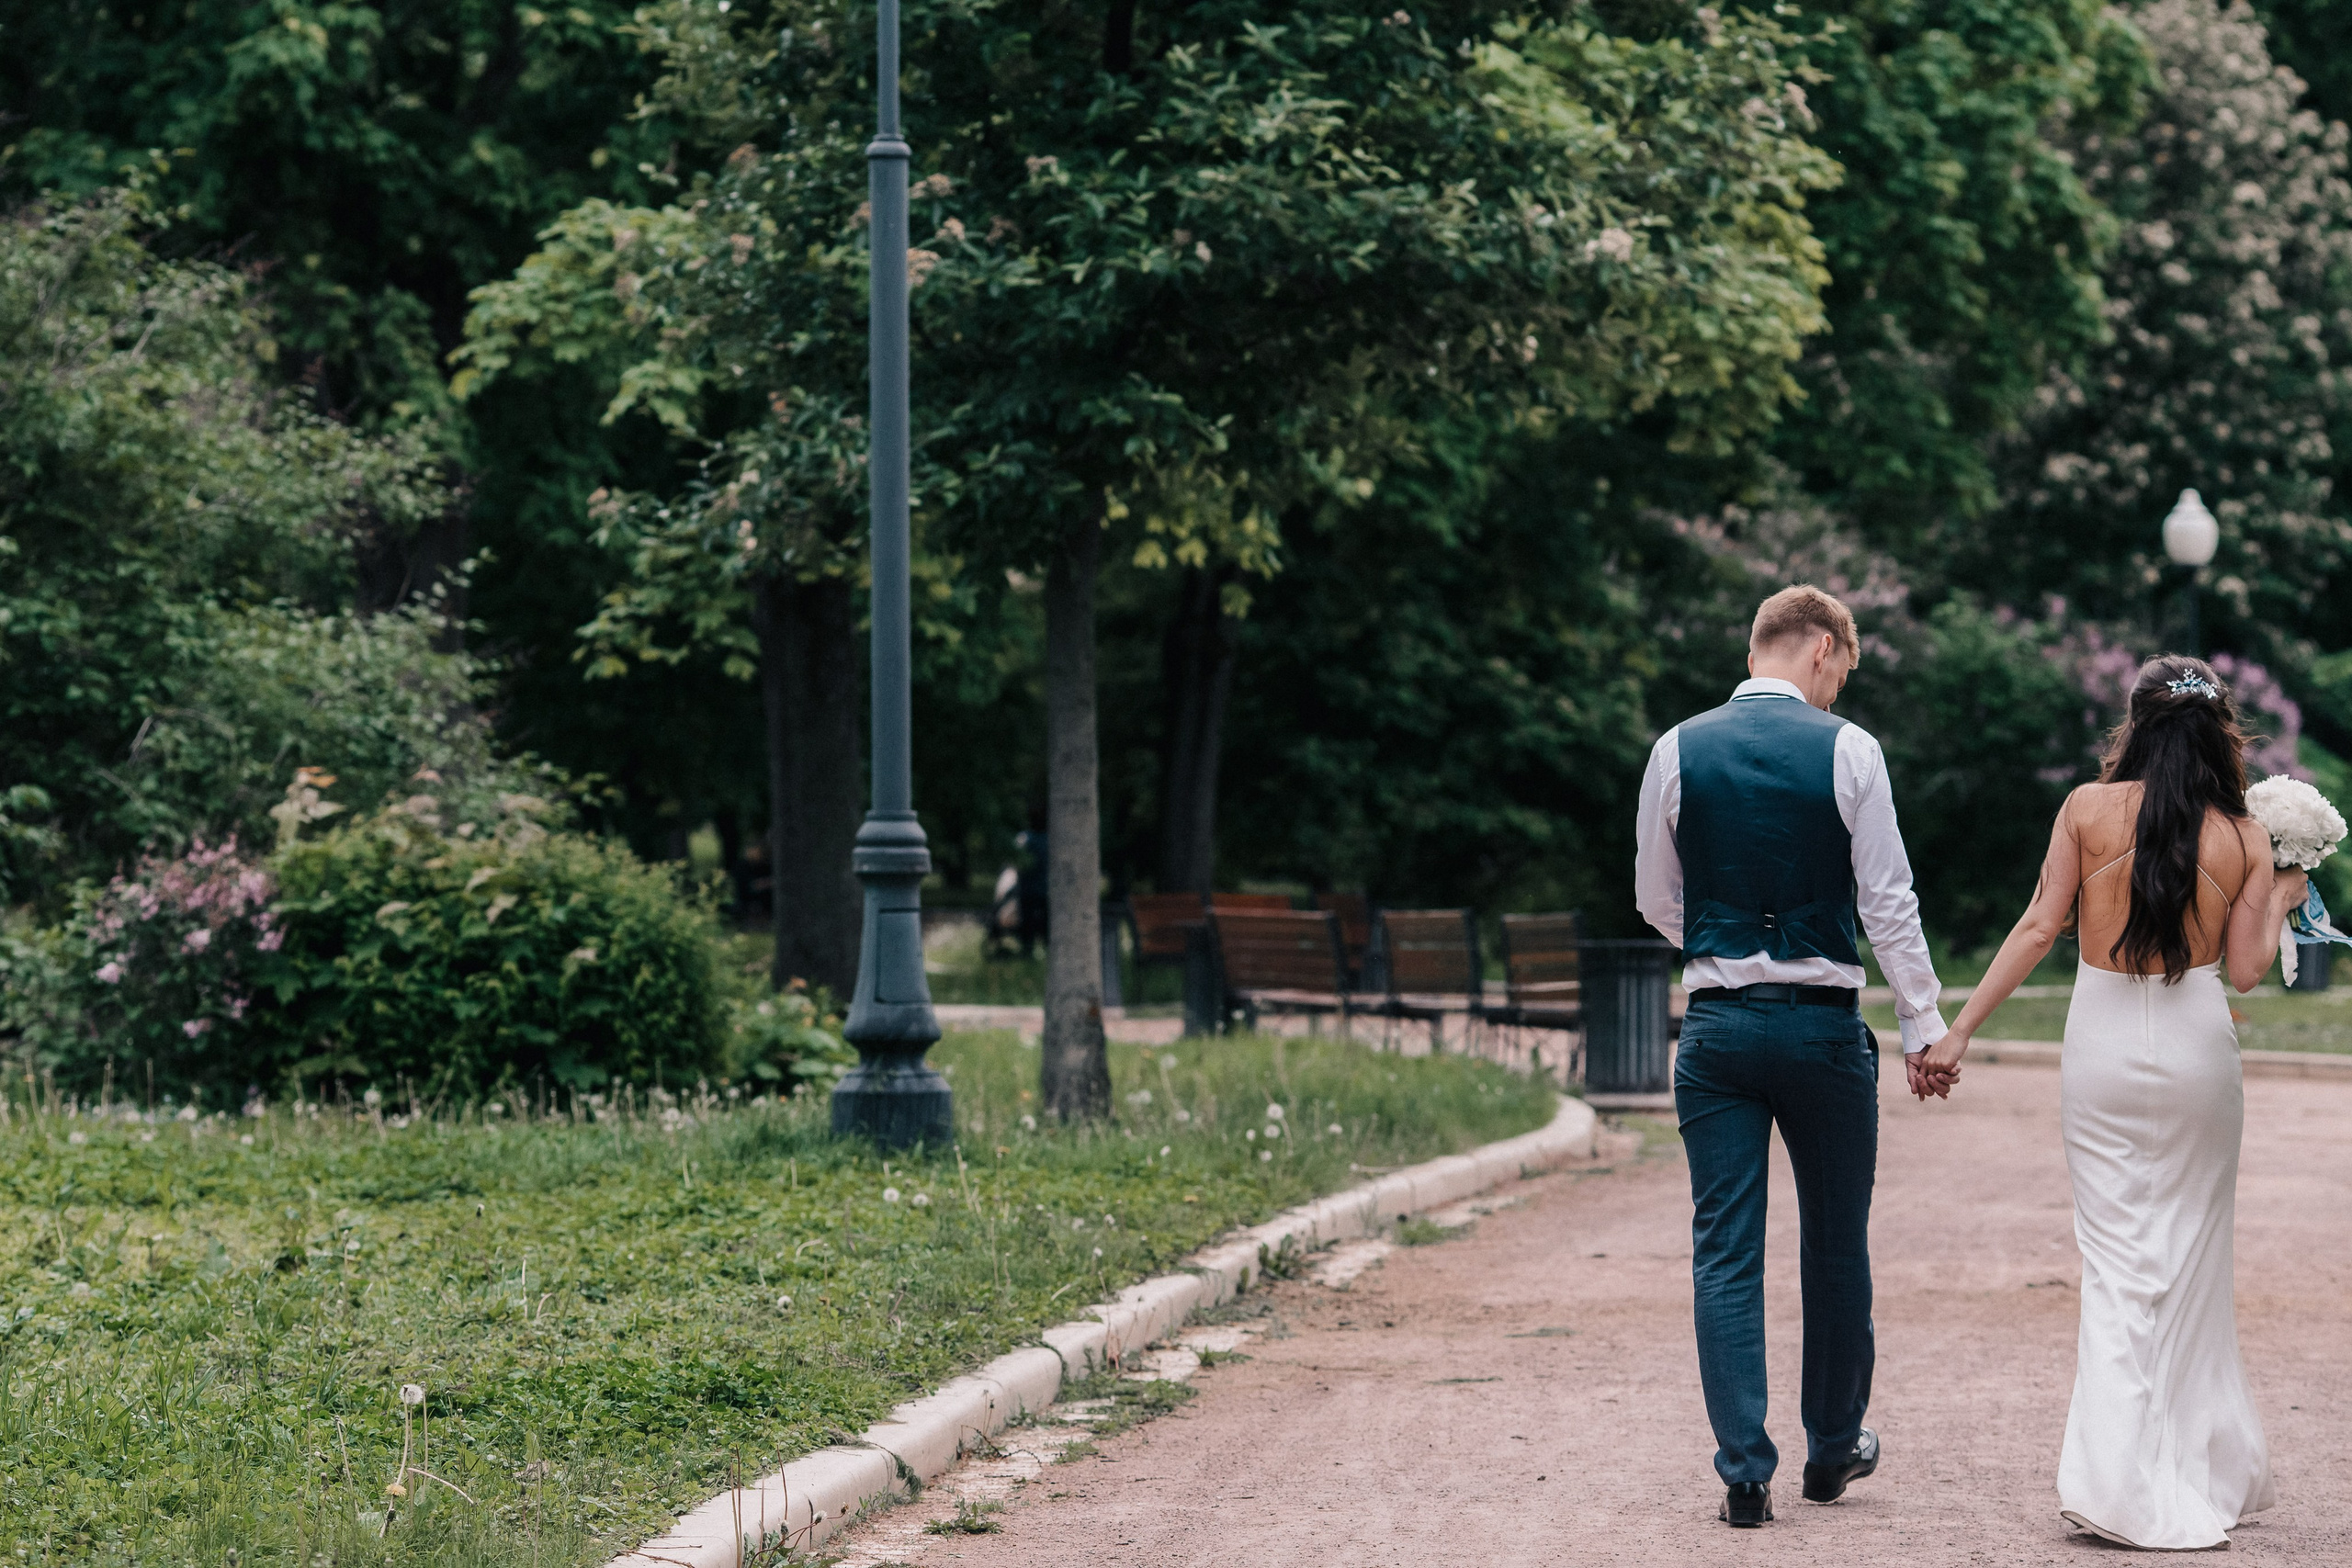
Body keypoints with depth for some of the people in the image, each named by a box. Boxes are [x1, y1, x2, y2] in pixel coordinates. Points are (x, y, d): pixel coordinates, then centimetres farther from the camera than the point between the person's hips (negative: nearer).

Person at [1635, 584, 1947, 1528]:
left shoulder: (1678, 751, 1)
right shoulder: (1846, 751, -6)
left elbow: (1654, 900, 11)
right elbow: (1888, 903, -5)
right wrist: (1923, 1024, 2)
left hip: (1716, 1026, 1)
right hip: (1823, 1026, -1)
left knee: (1725, 1252, 3)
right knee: (1837, 1244, 15)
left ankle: (1745, 1474, -2)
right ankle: (1833, 1449, 28)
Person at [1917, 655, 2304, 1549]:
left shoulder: (2089, 808, -4)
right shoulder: (2244, 839, 0)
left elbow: (2039, 928, -5)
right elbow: (2245, 969, -2)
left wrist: (1960, 1030, -1)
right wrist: (2280, 902, 16)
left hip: (2102, 1043, -1)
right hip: (2198, 1042, 1)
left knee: (2118, 1262, 3)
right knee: (2188, 1255, 14)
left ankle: (2117, 1477, -8)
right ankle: (2206, 1469, 20)